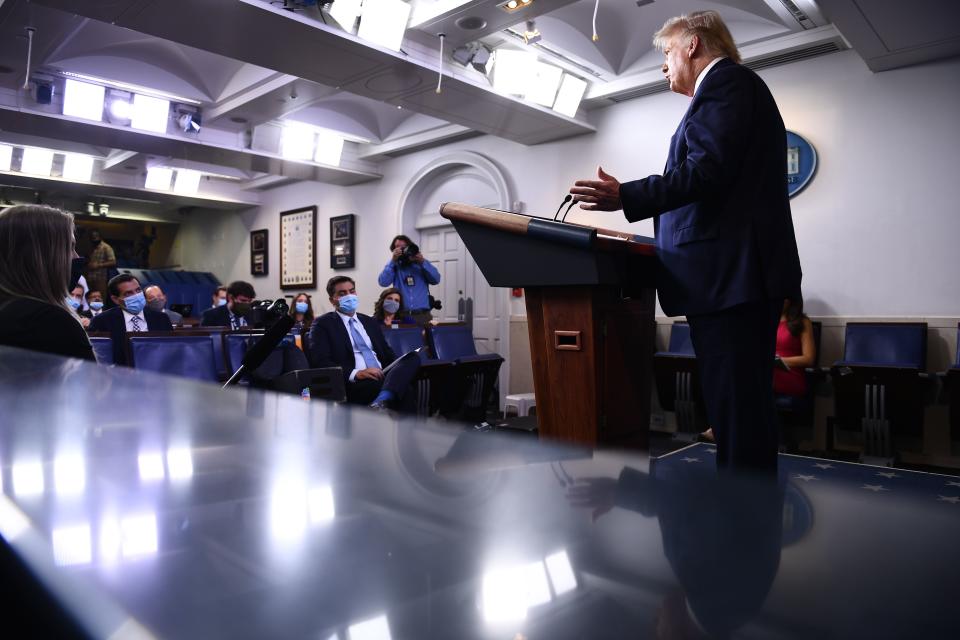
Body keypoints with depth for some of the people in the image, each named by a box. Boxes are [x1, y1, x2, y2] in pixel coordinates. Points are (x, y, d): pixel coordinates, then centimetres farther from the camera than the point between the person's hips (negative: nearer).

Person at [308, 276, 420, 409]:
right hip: (352, 383, -7)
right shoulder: (323, 324, 8)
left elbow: (387, 353, 25)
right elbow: (320, 362, -4)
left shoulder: (369, 322, 26)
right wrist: (356, 373, -20)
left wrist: (402, 367, 0)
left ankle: (382, 400, -48)